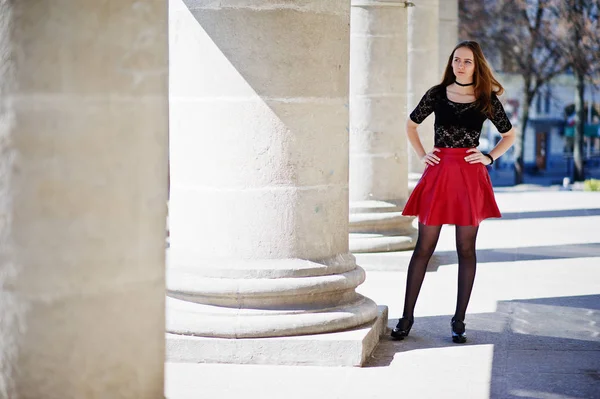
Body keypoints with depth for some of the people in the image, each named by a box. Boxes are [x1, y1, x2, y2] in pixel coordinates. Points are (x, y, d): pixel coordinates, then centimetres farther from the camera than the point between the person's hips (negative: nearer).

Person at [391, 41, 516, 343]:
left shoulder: (487, 99, 4)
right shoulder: (437, 94, 5)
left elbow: (509, 134, 14)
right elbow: (411, 125, 19)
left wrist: (489, 158, 1)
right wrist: (421, 155, 7)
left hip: (470, 177, 0)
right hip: (438, 172, 0)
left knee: (466, 249, 3)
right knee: (424, 247, 0)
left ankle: (459, 320, 11)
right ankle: (407, 316, 6)